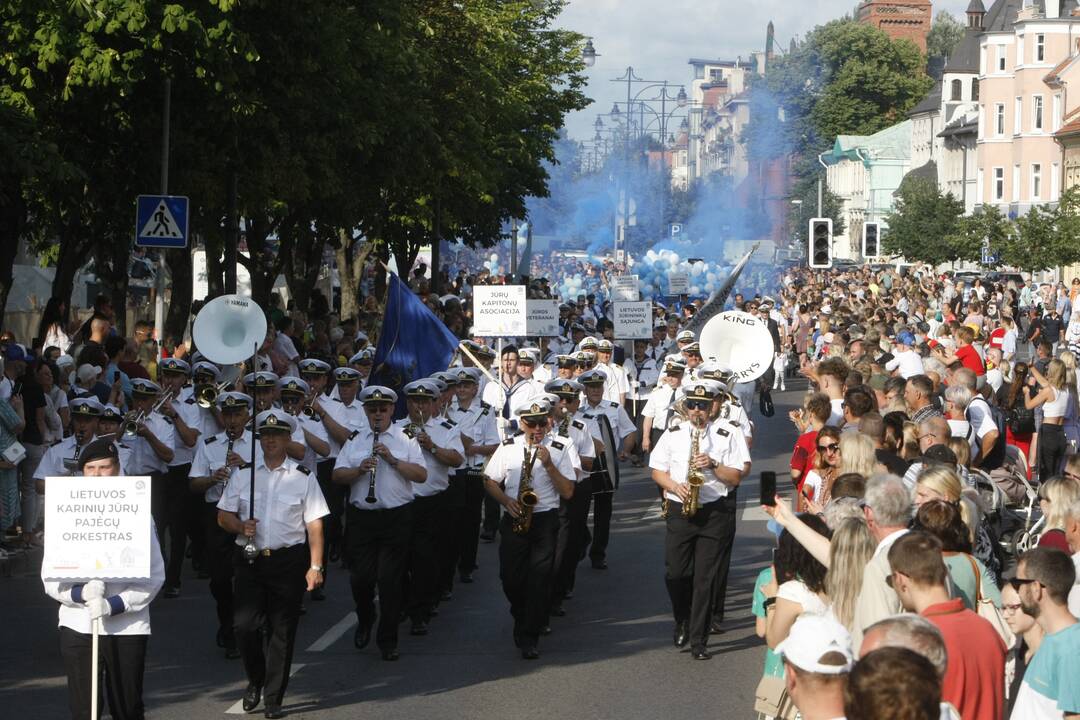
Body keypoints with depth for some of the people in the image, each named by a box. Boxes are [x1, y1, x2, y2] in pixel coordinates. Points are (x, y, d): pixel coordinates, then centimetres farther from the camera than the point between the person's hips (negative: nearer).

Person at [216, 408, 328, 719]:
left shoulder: (303, 477, 4)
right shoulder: (242, 474, 9)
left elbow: (314, 524, 2)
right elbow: (223, 516, 11)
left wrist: (315, 566, -6)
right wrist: (241, 527, -11)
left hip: (289, 561, -1)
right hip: (250, 559, 1)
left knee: (282, 631, 1)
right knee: (244, 624, -11)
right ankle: (255, 680, 16)